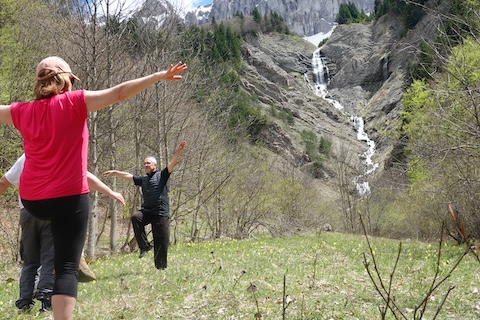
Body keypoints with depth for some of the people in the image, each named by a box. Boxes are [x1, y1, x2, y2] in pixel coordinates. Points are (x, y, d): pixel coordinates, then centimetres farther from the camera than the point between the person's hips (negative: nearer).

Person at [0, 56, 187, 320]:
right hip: (68, 197, -5)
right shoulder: (74, 102, -7)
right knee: (67, 268, -5)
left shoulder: (23, 111, 7)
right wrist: (160, 76, -11)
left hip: (31, 200, 5)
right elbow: (119, 93, -13)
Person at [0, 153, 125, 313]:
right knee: (50, 259, -3)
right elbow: (86, 177, 3)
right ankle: (47, 298, -16)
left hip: (28, 211, 3)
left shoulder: (25, 158, 16)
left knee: (30, 261, 11)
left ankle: (25, 301, 2)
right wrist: (111, 193, 6)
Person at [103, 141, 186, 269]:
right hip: (147, 212, 4)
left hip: (161, 213, -4)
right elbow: (127, 176, 25)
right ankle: (144, 246, -17)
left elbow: (172, 163, -6)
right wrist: (114, 172, 18)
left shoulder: (161, 175, 7)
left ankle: (161, 267, 9)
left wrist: (178, 151, -21)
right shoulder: (143, 179, 21)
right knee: (135, 217, -28)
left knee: (162, 242, -3)